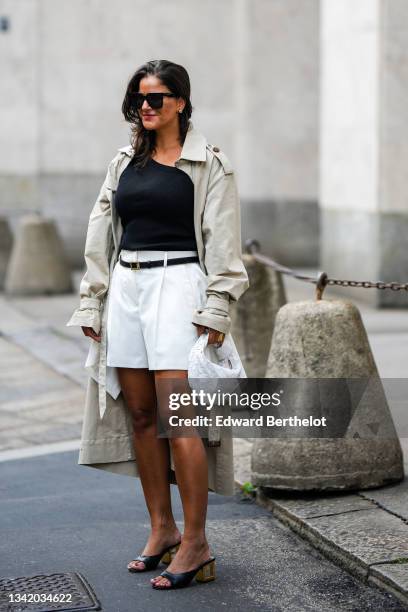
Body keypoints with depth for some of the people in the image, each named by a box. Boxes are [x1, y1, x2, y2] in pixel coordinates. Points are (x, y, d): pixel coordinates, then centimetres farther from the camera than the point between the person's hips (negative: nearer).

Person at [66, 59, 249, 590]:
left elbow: (222, 241, -3)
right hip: (126, 287, 6)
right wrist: (92, 301, 13)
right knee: (142, 416, 6)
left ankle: (196, 544, -7)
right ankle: (162, 530, 16)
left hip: (177, 283, -6)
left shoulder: (209, 162, 1)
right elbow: (101, 233, 17)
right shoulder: (125, 163, 16)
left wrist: (215, 307, -10)